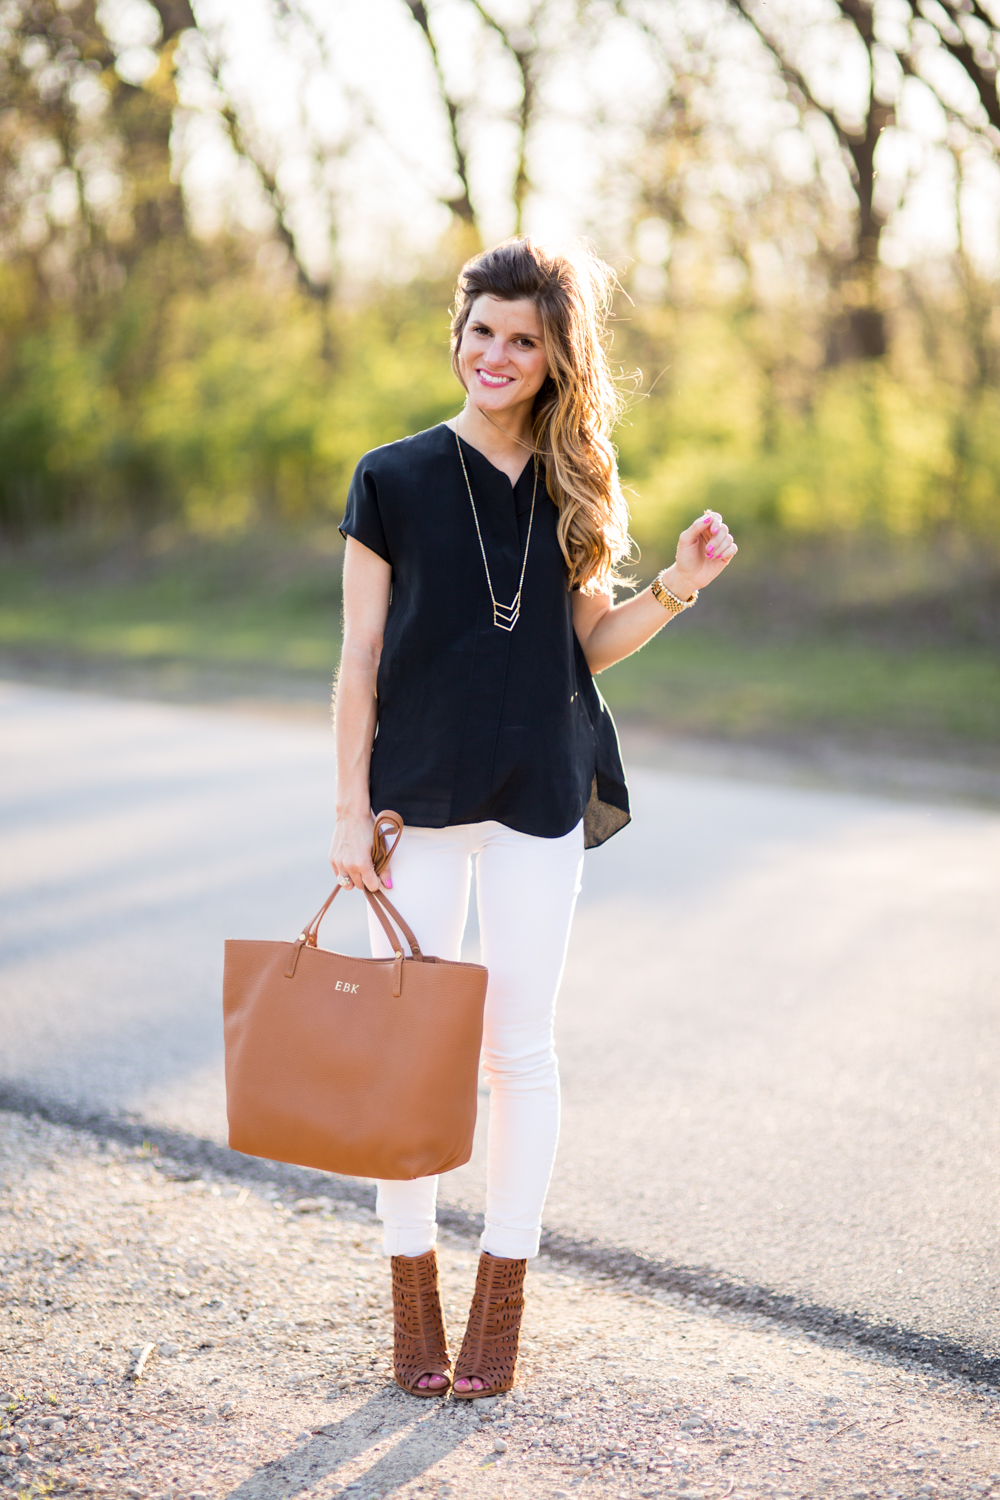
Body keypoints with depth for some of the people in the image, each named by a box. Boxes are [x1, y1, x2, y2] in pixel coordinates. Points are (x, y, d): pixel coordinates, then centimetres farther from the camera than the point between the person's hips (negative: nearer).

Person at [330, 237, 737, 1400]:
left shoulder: (578, 488, 6)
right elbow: (360, 659, -1)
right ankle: (412, 1291, 18)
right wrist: (351, 810, -5)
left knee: (520, 1050, 6)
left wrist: (679, 584, -5)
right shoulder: (394, 479, 0)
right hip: (419, 793, -1)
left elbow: (588, 646, 11)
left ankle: (502, 1301, 18)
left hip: (539, 796, 1)